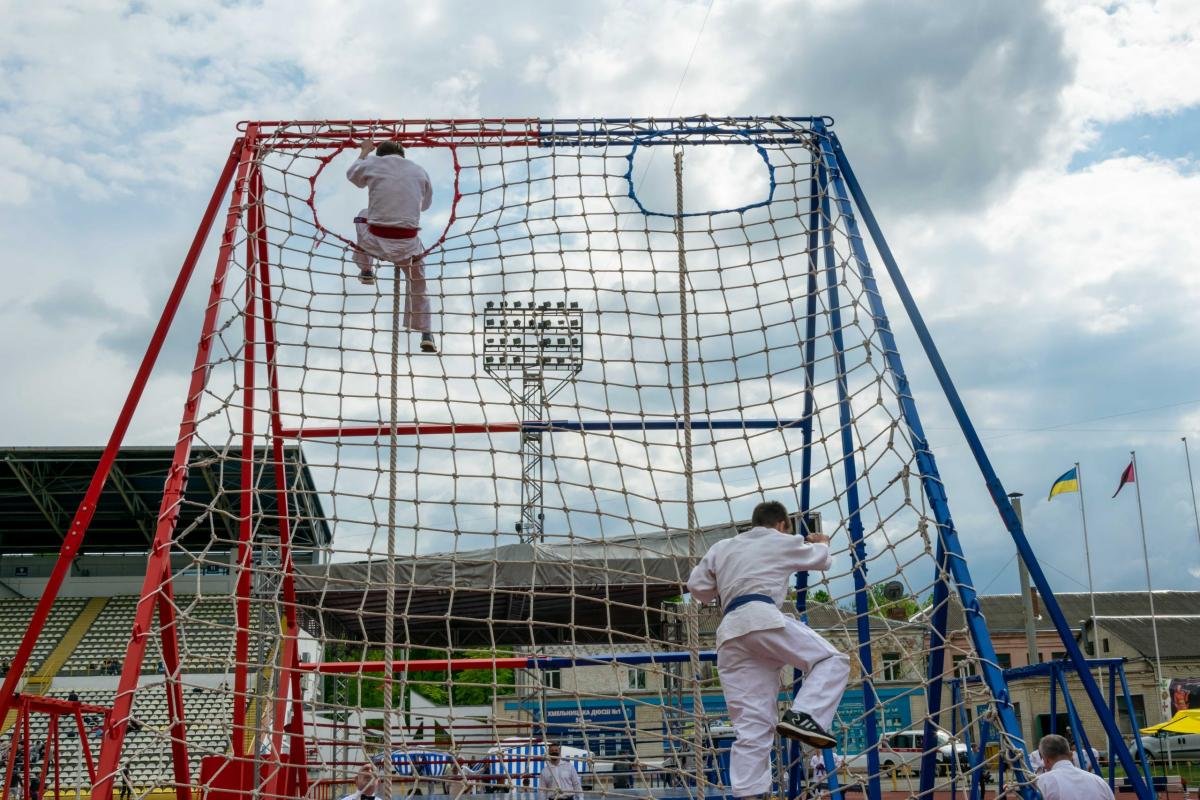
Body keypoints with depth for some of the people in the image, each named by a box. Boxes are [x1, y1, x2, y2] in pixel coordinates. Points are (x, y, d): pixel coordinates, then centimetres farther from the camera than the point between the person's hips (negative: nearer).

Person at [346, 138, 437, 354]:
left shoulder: (373, 163, 4)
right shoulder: (419, 171, 10)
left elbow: (352, 174, 28)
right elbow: (425, 203, 26)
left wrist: (364, 152, 44)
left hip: (376, 240, 0)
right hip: (407, 242, 1)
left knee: (363, 217, 34)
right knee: (417, 285, 22)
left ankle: (365, 270, 44)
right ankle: (426, 335, 18)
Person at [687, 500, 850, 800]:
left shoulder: (721, 548, 27)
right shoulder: (783, 542, 17)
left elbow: (697, 587, 25)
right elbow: (822, 560, 34)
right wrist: (821, 544, 56)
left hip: (730, 633, 5)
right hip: (763, 619, -5)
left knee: (752, 726, 2)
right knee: (832, 660, 5)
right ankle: (803, 715, -16)